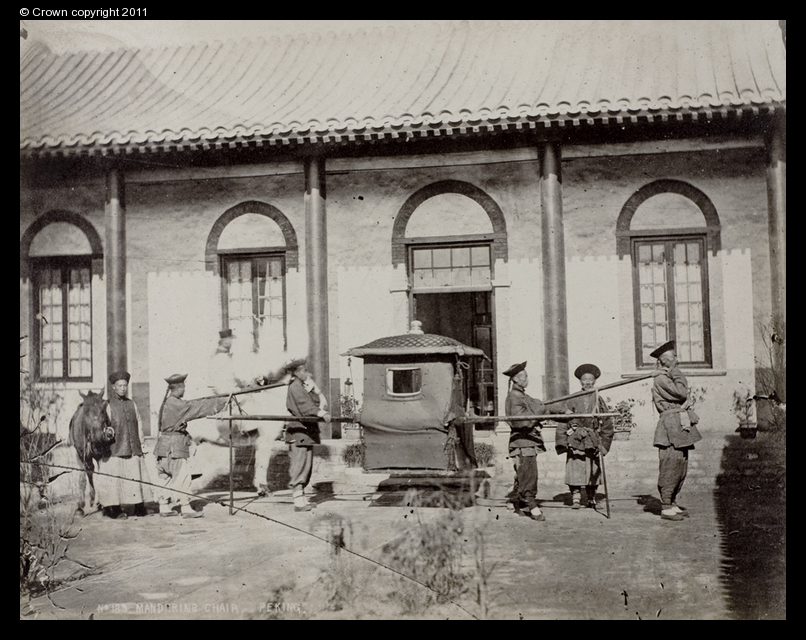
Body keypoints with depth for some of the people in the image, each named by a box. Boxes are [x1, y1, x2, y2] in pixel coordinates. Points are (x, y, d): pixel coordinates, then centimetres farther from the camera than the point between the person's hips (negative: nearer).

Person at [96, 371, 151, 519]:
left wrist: (141, 443, 12)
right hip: (115, 448, -4)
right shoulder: (108, 405, -1)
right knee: (115, 477, -4)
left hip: (133, 448, 4)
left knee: (137, 477, 4)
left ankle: (139, 506, 10)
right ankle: (116, 509, 2)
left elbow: (139, 424, 18)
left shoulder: (132, 404, 14)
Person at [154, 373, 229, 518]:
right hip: (173, 446, -10)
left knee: (168, 478, 13)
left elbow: (191, 407, 19)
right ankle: (185, 508, -3)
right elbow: (196, 407, -15)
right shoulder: (175, 404, -15)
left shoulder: (168, 402, 14)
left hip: (165, 446, 10)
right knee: (182, 476, -5)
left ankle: (164, 507, 18)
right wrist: (222, 402, -11)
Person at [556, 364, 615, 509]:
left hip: (592, 442, 1)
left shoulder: (599, 401, 8)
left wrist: (604, 443, 7)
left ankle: (591, 499, 16)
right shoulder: (572, 400, 3)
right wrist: (562, 441, -4)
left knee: (593, 471, 3)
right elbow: (563, 421, 3)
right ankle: (575, 497, 2)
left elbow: (607, 425, 13)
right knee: (574, 469, -8)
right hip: (574, 441, -1)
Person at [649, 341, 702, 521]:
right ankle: (666, 507, -4)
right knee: (670, 465, -9)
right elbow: (681, 392, -19)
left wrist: (687, 401, -5)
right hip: (670, 426, -10)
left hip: (680, 425, 10)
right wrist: (675, 372, -8)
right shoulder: (660, 379, -10)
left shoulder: (669, 378, 20)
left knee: (681, 467, 11)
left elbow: (684, 396, 17)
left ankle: (672, 503, 18)